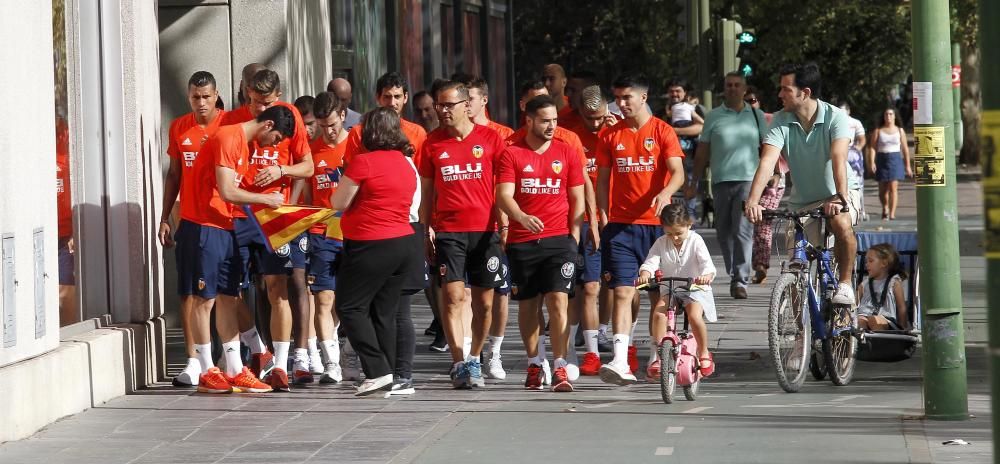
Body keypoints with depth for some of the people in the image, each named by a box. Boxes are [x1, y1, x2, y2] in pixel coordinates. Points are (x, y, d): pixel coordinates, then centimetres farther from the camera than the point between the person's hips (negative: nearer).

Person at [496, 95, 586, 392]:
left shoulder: (567, 153, 8)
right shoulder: (512, 154, 2)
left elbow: (577, 198, 10)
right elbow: (503, 195, -8)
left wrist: (574, 236, 1)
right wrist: (522, 218, -27)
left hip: (559, 239, 0)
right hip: (522, 241, 0)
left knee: (558, 301, -12)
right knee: (527, 304, 7)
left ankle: (560, 368, -11)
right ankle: (534, 364, 21)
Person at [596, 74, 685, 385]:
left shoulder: (662, 132, 1)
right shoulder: (611, 137, 9)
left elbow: (677, 172, -9)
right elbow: (602, 180, 13)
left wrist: (665, 193, -29)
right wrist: (603, 216, 2)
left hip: (656, 223, -1)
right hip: (620, 224, 1)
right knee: (623, 292, -10)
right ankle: (621, 362, -19)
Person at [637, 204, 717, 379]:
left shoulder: (695, 241, -6)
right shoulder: (661, 243, 2)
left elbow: (707, 264, -17)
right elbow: (650, 263, -8)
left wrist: (706, 276, -40)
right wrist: (644, 275, -31)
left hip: (695, 289, -3)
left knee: (694, 315, -30)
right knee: (659, 313, -26)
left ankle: (704, 353, -5)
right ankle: (659, 358, -17)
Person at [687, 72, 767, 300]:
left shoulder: (757, 116, 11)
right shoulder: (713, 117, 10)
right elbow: (702, 152, 11)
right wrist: (694, 184, 8)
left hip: (748, 180, -2)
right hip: (721, 180, 2)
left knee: (743, 230, -13)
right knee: (724, 233, 5)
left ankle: (741, 281, -14)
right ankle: (734, 275, 19)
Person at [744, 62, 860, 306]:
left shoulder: (835, 117, -17)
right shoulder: (781, 121, -10)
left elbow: (838, 158, -33)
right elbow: (767, 162, -22)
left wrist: (841, 197, -49)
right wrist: (752, 201, -37)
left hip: (835, 197, -3)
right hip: (802, 202, 3)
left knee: (841, 224, -35)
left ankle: (845, 282, -16)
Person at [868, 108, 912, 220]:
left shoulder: (900, 131, 7)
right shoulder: (878, 131, 5)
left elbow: (905, 149, 8)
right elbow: (872, 147, -1)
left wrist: (907, 165, 6)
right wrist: (871, 162, -14)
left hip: (895, 160, -1)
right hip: (882, 160, 1)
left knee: (893, 188, -11)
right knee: (883, 189, 7)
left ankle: (892, 214, -14)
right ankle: (885, 209, 34)